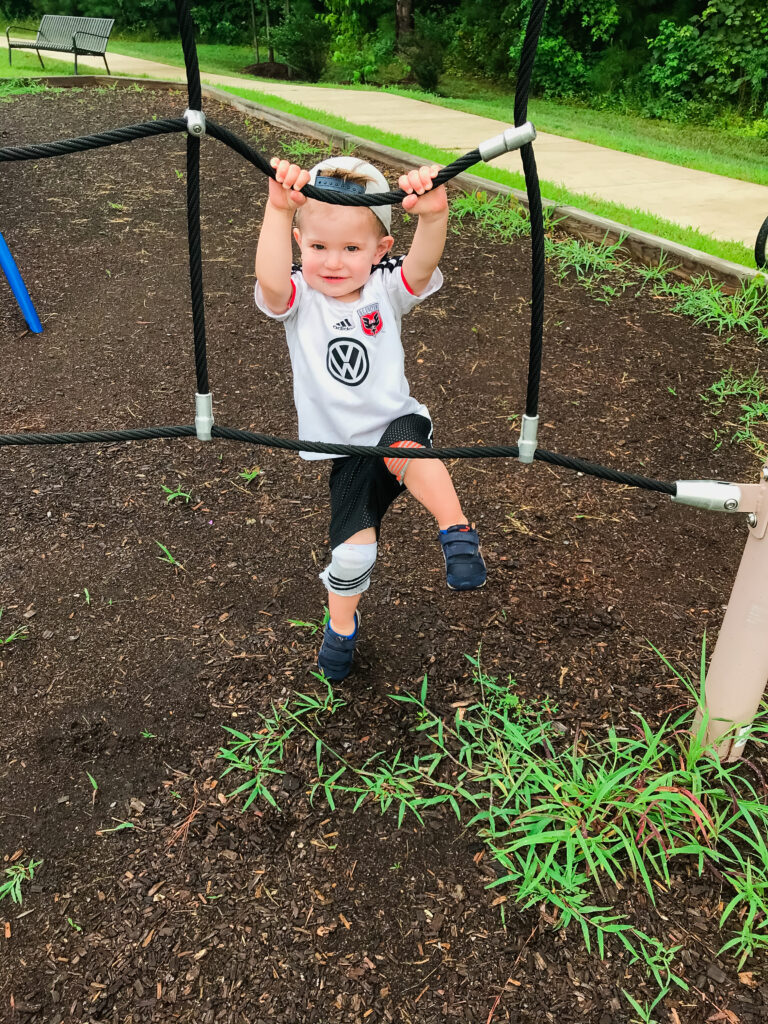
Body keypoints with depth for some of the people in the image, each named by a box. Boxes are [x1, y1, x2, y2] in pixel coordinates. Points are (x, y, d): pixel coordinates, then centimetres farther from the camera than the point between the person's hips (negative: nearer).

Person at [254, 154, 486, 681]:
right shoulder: (298, 299, -9)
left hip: (397, 423, -1)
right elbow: (270, 280, -34)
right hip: (346, 449, 1)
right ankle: (342, 626, 27)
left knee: (404, 445, -38)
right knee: (353, 549, -4)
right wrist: (278, 211, -51)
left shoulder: (386, 290, -7)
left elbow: (423, 265, -30)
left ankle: (458, 533, -23)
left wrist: (434, 215, -51)